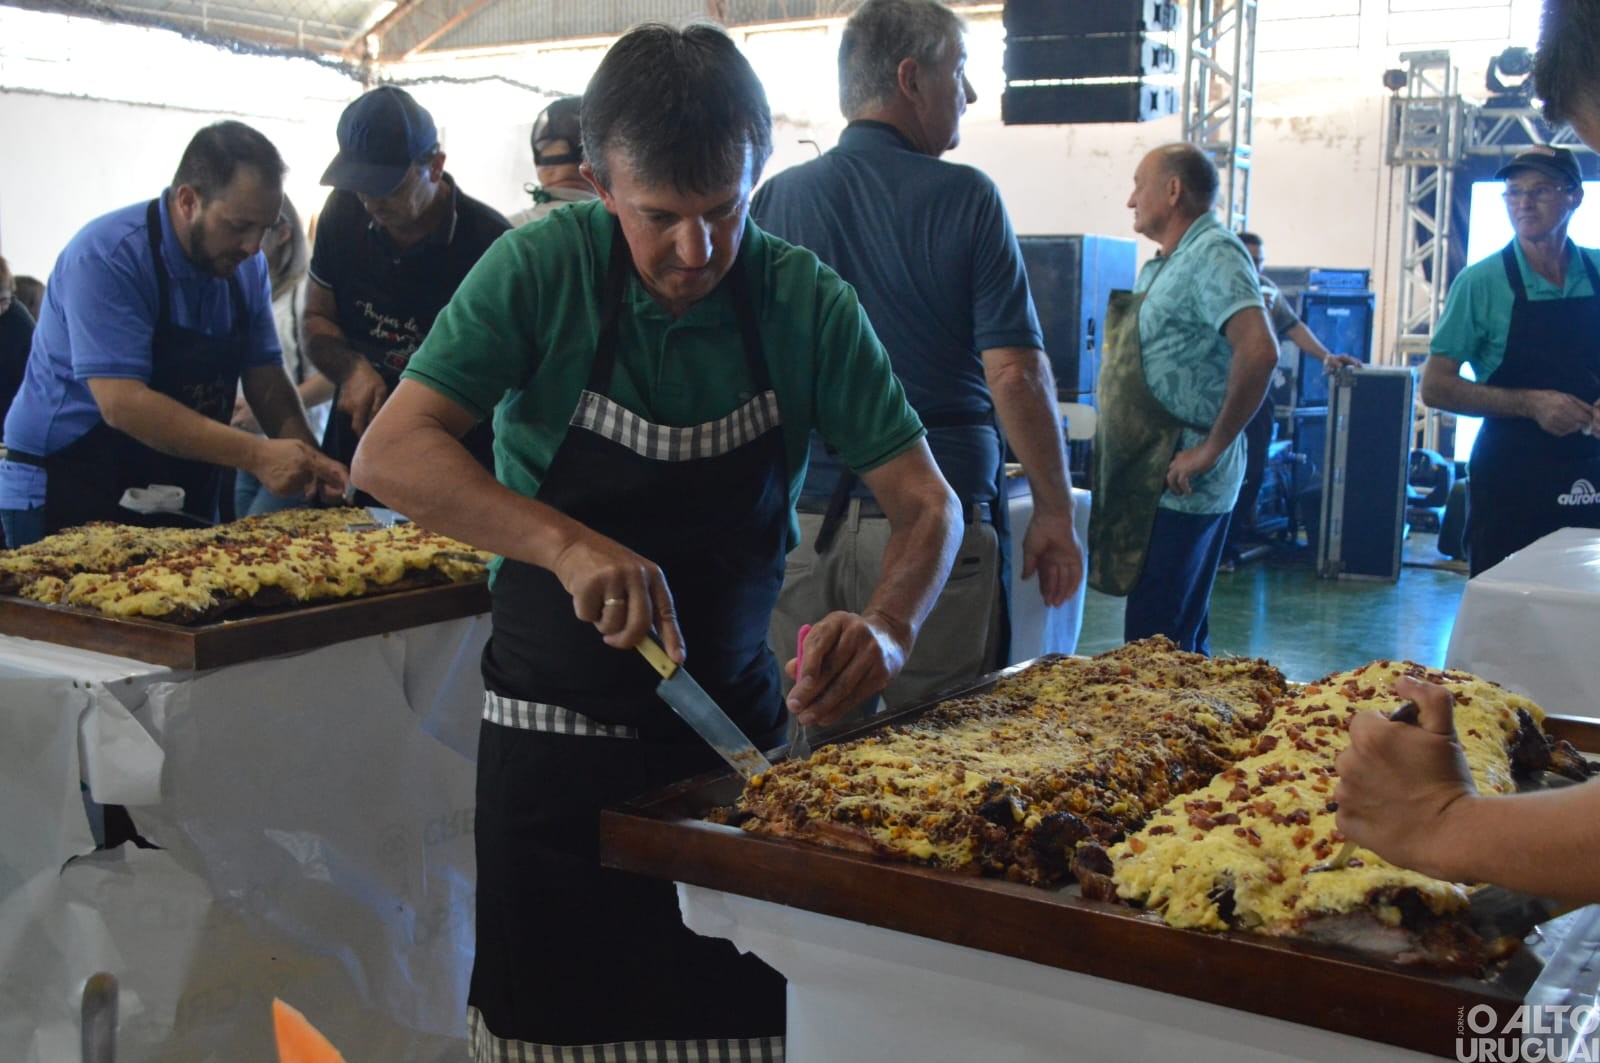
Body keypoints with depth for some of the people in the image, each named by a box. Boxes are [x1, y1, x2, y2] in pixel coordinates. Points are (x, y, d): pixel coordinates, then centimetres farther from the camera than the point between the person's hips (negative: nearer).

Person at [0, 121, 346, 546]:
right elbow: (122, 404, -28)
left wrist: (307, 459, -17)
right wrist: (256, 455, -32)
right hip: (71, 497, -6)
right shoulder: (107, 258, -20)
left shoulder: (247, 266, 1)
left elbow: (265, 378, 2)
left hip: (185, 500, 6)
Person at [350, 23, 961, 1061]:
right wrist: (569, 544, -32)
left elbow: (927, 502, -6)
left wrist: (889, 629, -27)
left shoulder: (809, 302, -9)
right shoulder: (545, 267, -12)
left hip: (738, 726, 1)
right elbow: (389, 454, -18)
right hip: (555, 733, -1)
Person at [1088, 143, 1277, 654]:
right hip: (1149, 479, 10)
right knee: (1183, 638, 16)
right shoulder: (1163, 264, 18)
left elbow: (1259, 353, -27)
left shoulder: (1214, 255, -13)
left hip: (1180, 487, -10)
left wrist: (1212, 449, -21)